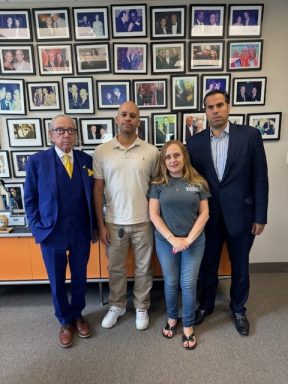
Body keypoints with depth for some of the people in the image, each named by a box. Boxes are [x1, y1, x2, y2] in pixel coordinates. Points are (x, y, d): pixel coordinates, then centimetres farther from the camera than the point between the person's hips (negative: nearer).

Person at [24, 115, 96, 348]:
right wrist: (38, 230, -6)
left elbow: (92, 196, 4)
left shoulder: (87, 160, 0)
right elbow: (30, 200, -1)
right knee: (57, 282, 15)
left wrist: (93, 227, 2)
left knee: (80, 278, 18)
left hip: (81, 233, 2)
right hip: (52, 233, -2)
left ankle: (78, 315, 44)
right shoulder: (37, 161, -7)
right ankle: (65, 322, 40)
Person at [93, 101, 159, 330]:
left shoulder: (151, 151, -4)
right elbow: (98, 189, -1)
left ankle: (142, 308, 38)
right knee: (116, 268, 18)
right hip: (114, 222, 1)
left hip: (143, 222, 0)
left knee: (143, 268, 15)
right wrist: (101, 224, -2)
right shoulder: (102, 151, -3)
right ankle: (117, 306, 41)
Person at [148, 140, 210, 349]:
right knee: (171, 283, 13)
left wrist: (189, 239, -11)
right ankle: (172, 318, 37)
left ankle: (188, 326, 28)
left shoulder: (198, 183, -1)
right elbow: (154, 215, -6)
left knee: (189, 284, 6)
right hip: (166, 242, 0)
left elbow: (204, 213, -2)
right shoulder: (158, 184, -3)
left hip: (194, 241, 0)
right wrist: (172, 238, -13)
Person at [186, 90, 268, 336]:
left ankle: (238, 309, 41)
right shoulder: (195, 142, -1)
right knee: (208, 265, 17)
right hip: (208, 216, 1)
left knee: (240, 267, 17)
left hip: (240, 214, -1)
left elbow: (260, 179, -5)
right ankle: (206, 305, 41)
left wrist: (260, 216, -6)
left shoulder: (250, 135, -6)